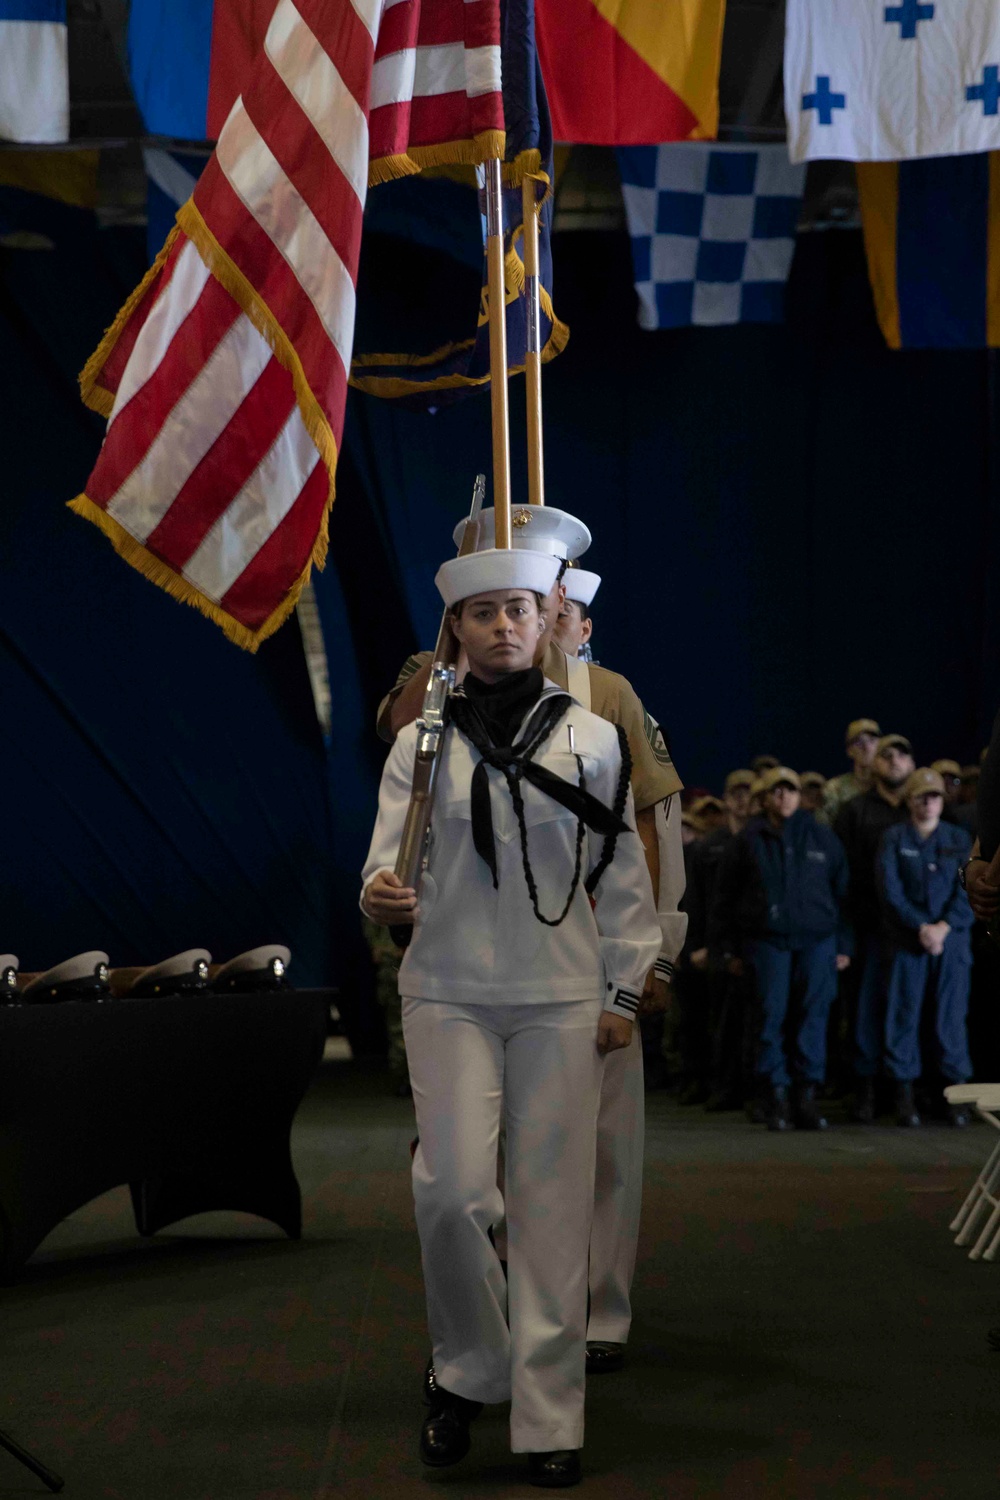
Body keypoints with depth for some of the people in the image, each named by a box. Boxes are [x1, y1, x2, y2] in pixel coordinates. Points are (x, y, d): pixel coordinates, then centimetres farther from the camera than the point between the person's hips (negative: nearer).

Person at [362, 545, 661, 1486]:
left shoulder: (592, 739, 6)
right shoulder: (421, 742, 5)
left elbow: (624, 877, 8)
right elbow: (392, 858, 1)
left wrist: (622, 993, 4)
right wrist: (381, 897, -23)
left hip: (561, 998, 0)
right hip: (448, 994, 0)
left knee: (552, 1199, -1)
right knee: (452, 1188, -11)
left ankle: (548, 1420, 8)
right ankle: (468, 1370, 13)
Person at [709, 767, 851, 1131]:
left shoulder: (822, 838, 10)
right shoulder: (749, 841, 7)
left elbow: (841, 892, 13)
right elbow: (725, 897, 11)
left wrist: (843, 946, 8)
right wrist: (728, 949, 7)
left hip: (817, 940, 1)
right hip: (768, 940, -1)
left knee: (813, 1015, -3)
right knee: (771, 1015, -5)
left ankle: (807, 1094, 3)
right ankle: (775, 1095, 0)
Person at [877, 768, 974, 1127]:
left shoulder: (960, 840, 11)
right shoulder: (893, 839, 6)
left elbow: (968, 893, 3)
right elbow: (890, 891, -2)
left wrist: (943, 927, -11)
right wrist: (922, 928, -11)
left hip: (952, 940, 1)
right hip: (906, 942, -1)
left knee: (952, 1015, -2)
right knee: (904, 1014, -3)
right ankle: (904, 1093, 3)